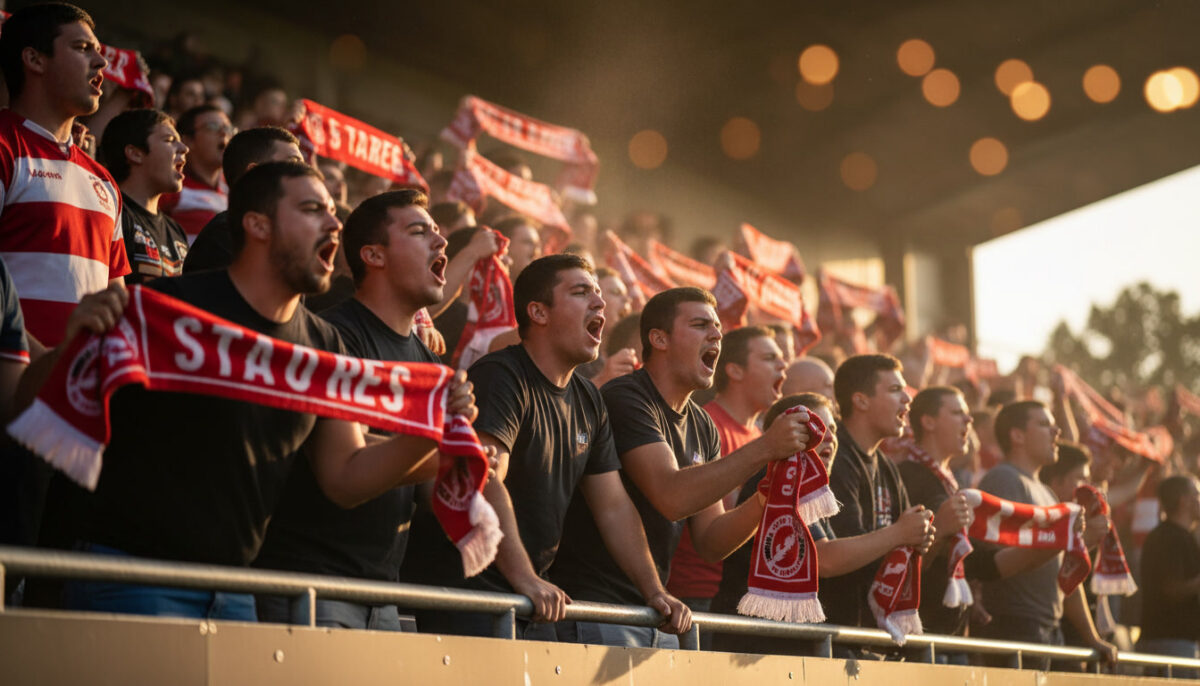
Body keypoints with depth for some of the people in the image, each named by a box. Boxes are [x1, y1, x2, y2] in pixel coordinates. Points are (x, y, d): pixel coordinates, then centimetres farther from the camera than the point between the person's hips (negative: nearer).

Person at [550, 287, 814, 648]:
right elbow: (672, 497, -26)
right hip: (595, 607, -8)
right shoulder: (625, 399, -11)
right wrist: (764, 449, -24)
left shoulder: (702, 426, 14)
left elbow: (710, 541, 9)